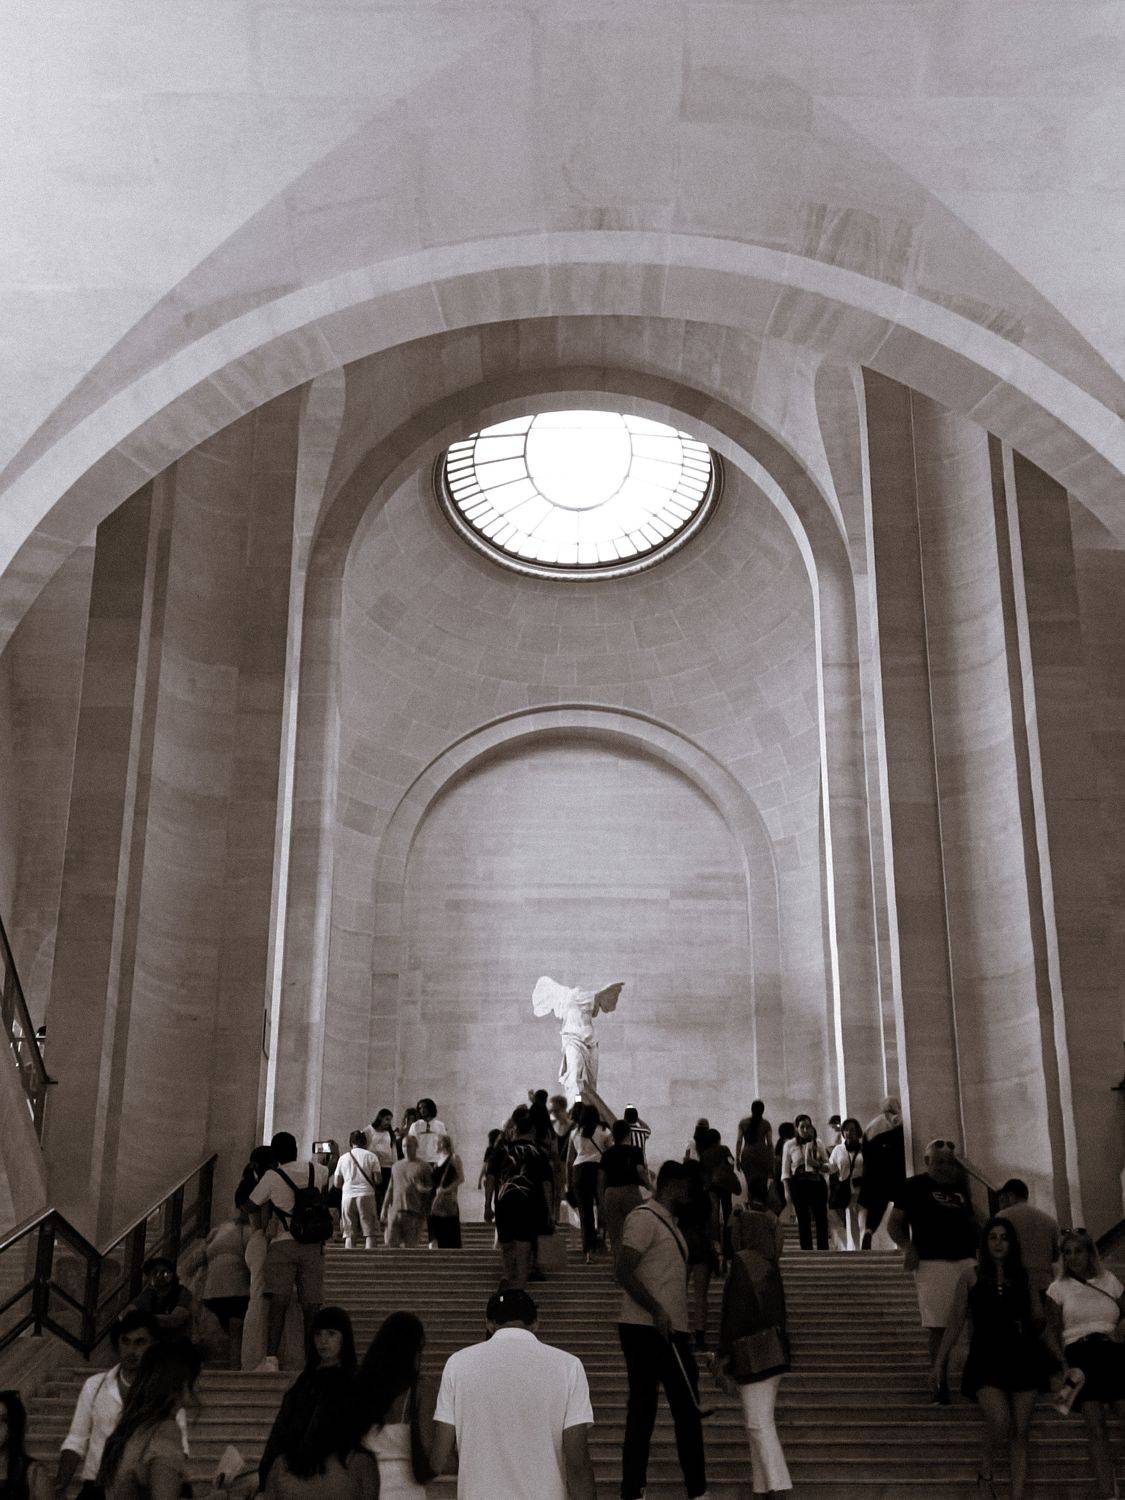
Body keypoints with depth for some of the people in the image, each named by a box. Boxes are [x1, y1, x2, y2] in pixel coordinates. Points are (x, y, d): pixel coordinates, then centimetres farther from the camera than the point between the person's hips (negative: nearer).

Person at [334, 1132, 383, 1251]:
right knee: (369, 1233, 0)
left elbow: (337, 1183, 11)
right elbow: (378, 1180, 0)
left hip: (348, 1196, 2)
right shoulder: (371, 1156, 4)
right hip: (366, 1195, -2)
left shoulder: (343, 1158, 10)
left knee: (349, 1234, 4)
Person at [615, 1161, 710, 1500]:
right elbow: (623, 1271, -19)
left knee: (688, 1409, 10)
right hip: (645, 1330, -9)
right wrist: (656, 1312, -25)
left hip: (673, 1331, 9)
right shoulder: (643, 1218, -10)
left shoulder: (669, 1223, 19)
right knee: (643, 1409, -2)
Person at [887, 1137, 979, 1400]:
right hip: (932, 1262, -4)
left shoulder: (960, 1187, 17)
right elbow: (894, 1223, 4)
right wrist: (907, 1247, -13)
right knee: (937, 1326, -3)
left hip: (967, 1260, 4)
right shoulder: (914, 1186, 5)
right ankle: (940, 1382, 5)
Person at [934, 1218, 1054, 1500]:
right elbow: (956, 1322, 8)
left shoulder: (1022, 1278, 13)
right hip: (986, 1358, -3)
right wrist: (939, 1362, 5)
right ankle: (985, 1474, 4)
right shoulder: (972, 1276, 7)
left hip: (1022, 1357, 3)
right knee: (1000, 1421, -22)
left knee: (1020, 1432, -1)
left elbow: (1038, 1319, 17)